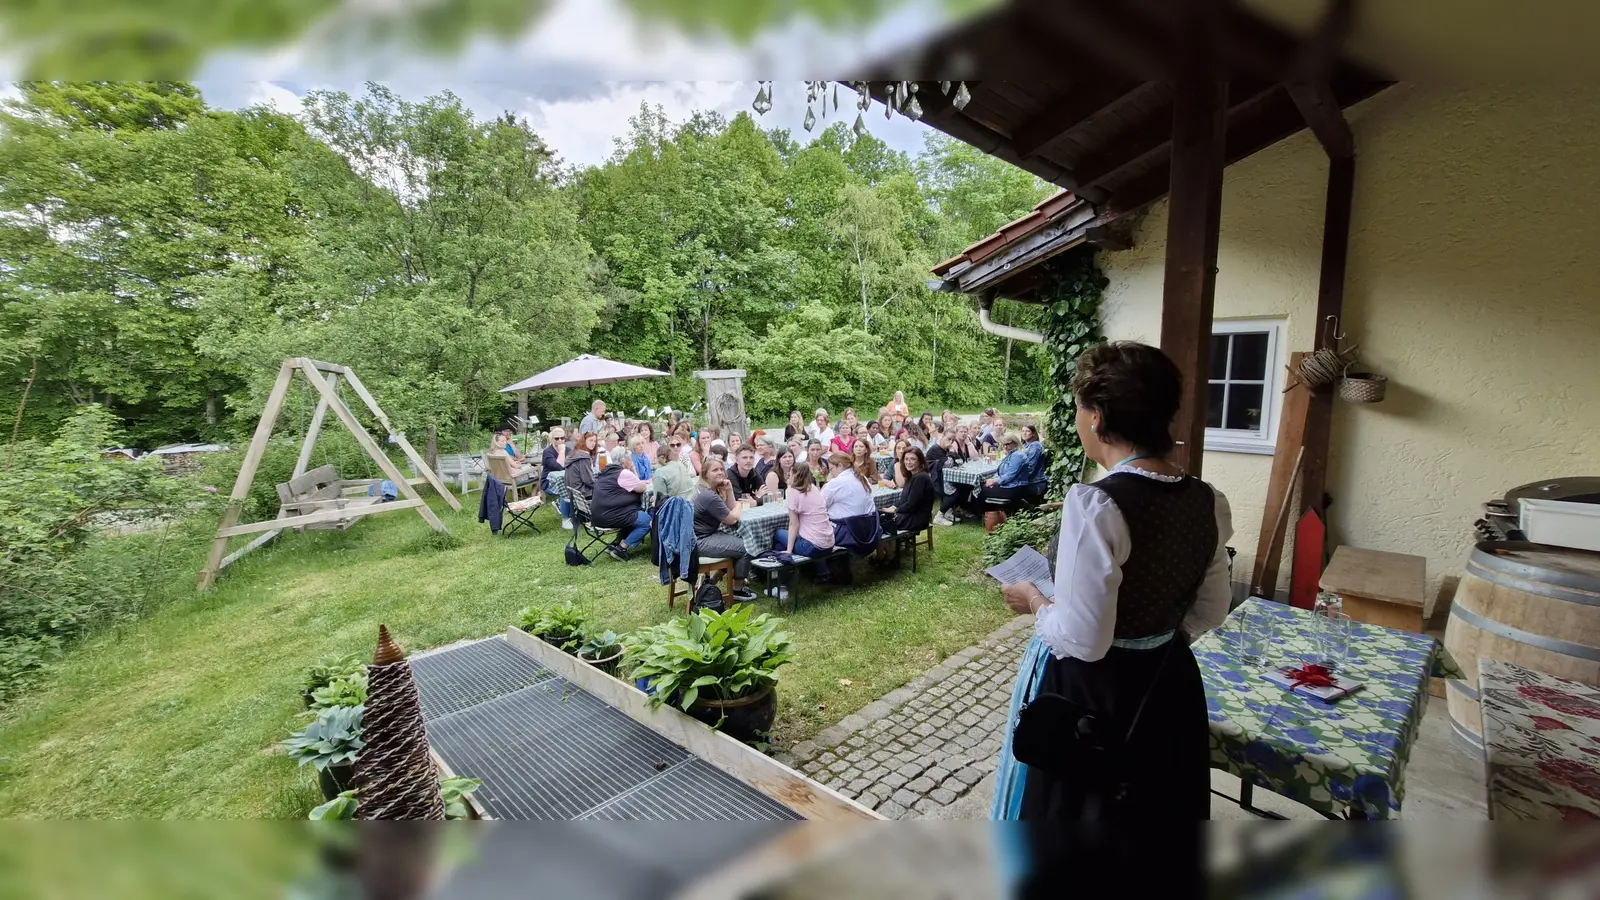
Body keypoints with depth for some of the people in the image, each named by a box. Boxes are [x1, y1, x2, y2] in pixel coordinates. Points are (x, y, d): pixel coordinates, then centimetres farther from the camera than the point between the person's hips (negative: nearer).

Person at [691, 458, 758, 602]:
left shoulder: (713, 489, 9)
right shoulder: (708, 496, -23)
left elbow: (731, 508, 9)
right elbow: (732, 519, -16)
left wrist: (729, 490, -6)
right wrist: (738, 505, 4)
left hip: (707, 534, 11)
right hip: (701, 542, -11)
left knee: (742, 540, 17)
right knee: (746, 547, -9)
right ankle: (737, 590, 8)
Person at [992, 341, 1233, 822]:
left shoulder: (1096, 505, -28)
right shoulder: (1208, 501, -5)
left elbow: (1082, 641, -25)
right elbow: (1211, 610, 7)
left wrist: (1034, 601, -8)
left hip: (1087, 692, -6)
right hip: (1166, 683, 7)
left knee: (1074, 808, 19)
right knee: (1157, 803, 29)